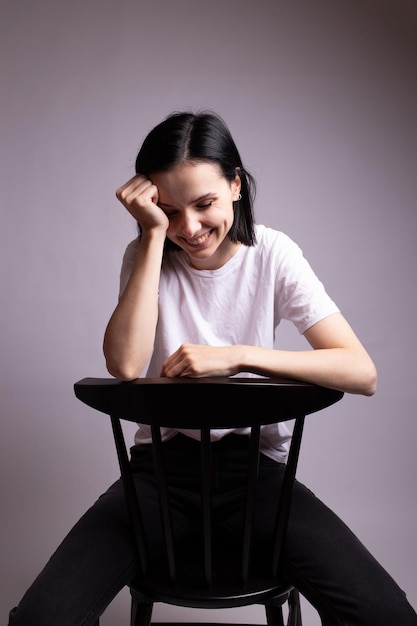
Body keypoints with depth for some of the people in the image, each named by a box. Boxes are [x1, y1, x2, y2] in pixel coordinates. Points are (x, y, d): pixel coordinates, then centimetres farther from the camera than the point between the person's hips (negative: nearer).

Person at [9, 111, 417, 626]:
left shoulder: (272, 254, -5)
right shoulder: (146, 256, -1)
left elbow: (362, 373, -15)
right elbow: (125, 366, -21)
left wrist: (235, 356, -22)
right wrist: (154, 234, -18)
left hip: (254, 462, 0)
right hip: (162, 463, 1)